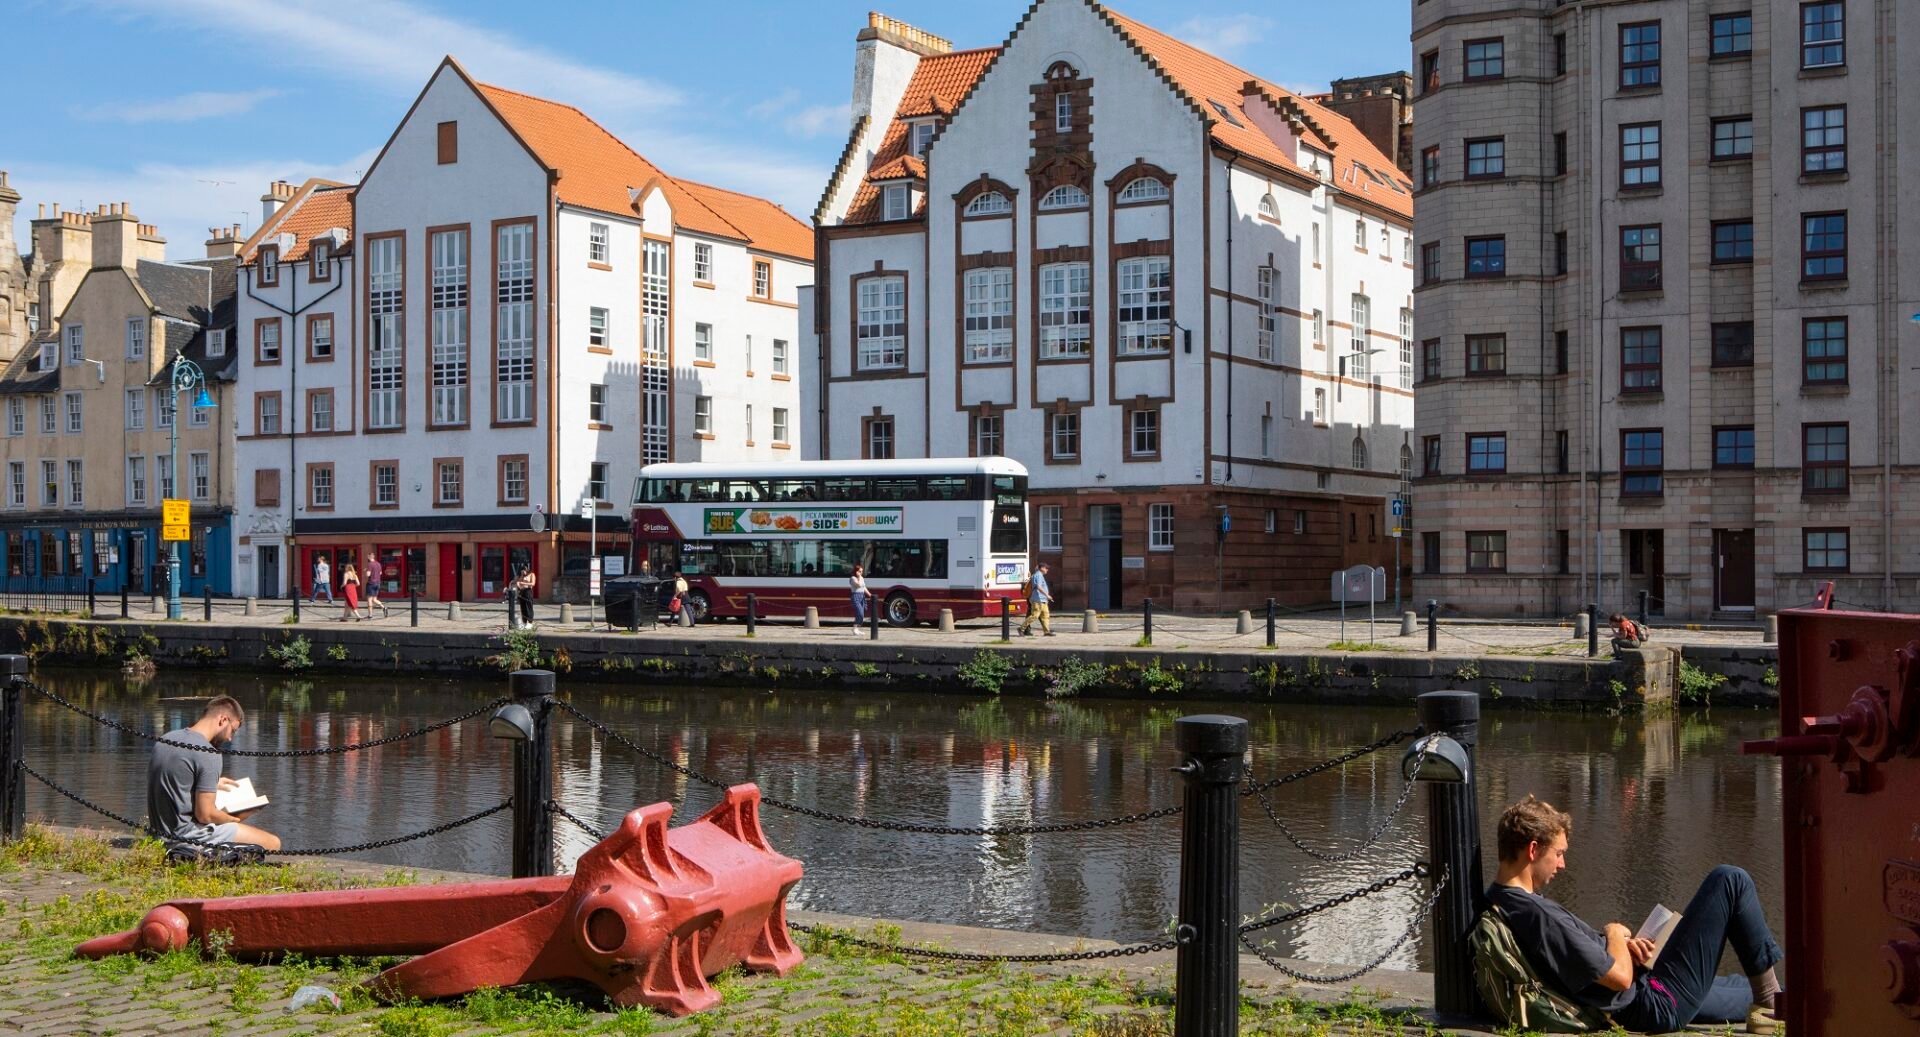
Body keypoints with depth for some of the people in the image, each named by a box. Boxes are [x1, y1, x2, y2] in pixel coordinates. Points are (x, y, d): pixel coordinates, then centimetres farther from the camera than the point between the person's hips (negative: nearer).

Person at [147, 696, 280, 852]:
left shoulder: (164, 739, 7)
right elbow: (205, 815, -21)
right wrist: (234, 819, -2)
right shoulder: (208, 755, -20)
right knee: (272, 843, -8)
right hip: (186, 835, -10)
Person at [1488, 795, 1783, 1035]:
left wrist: (1621, 945, -1)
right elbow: (1620, 976, -25)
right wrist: (1615, 933, -6)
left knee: (1752, 992, 31)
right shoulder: (1537, 914, -31)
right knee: (1730, 881, -2)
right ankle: (1769, 1000, 12)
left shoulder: (1499, 902, 0)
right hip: (1659, 1004, -10)